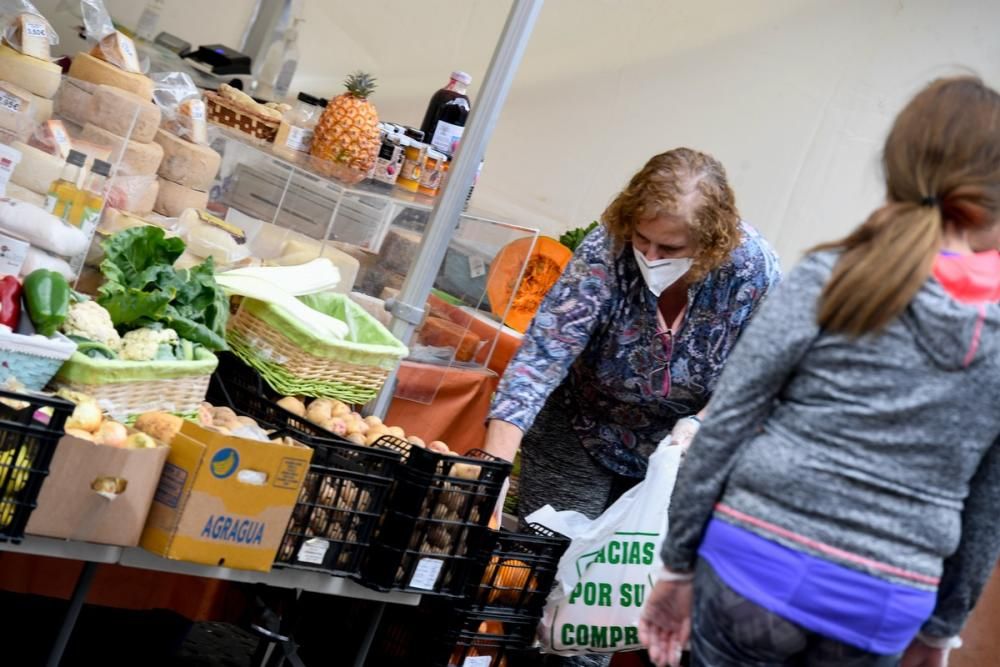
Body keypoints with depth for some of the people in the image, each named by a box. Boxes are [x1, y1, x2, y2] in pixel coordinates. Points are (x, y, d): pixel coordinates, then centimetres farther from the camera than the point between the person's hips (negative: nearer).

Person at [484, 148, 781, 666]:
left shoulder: (754, 270, -23)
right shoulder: (607, 249, -26)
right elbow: (543, 352, -33)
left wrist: (704, 425, -34)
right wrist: (494, 468, -42)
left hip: (673, 450, 1)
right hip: (582, 434, -1)